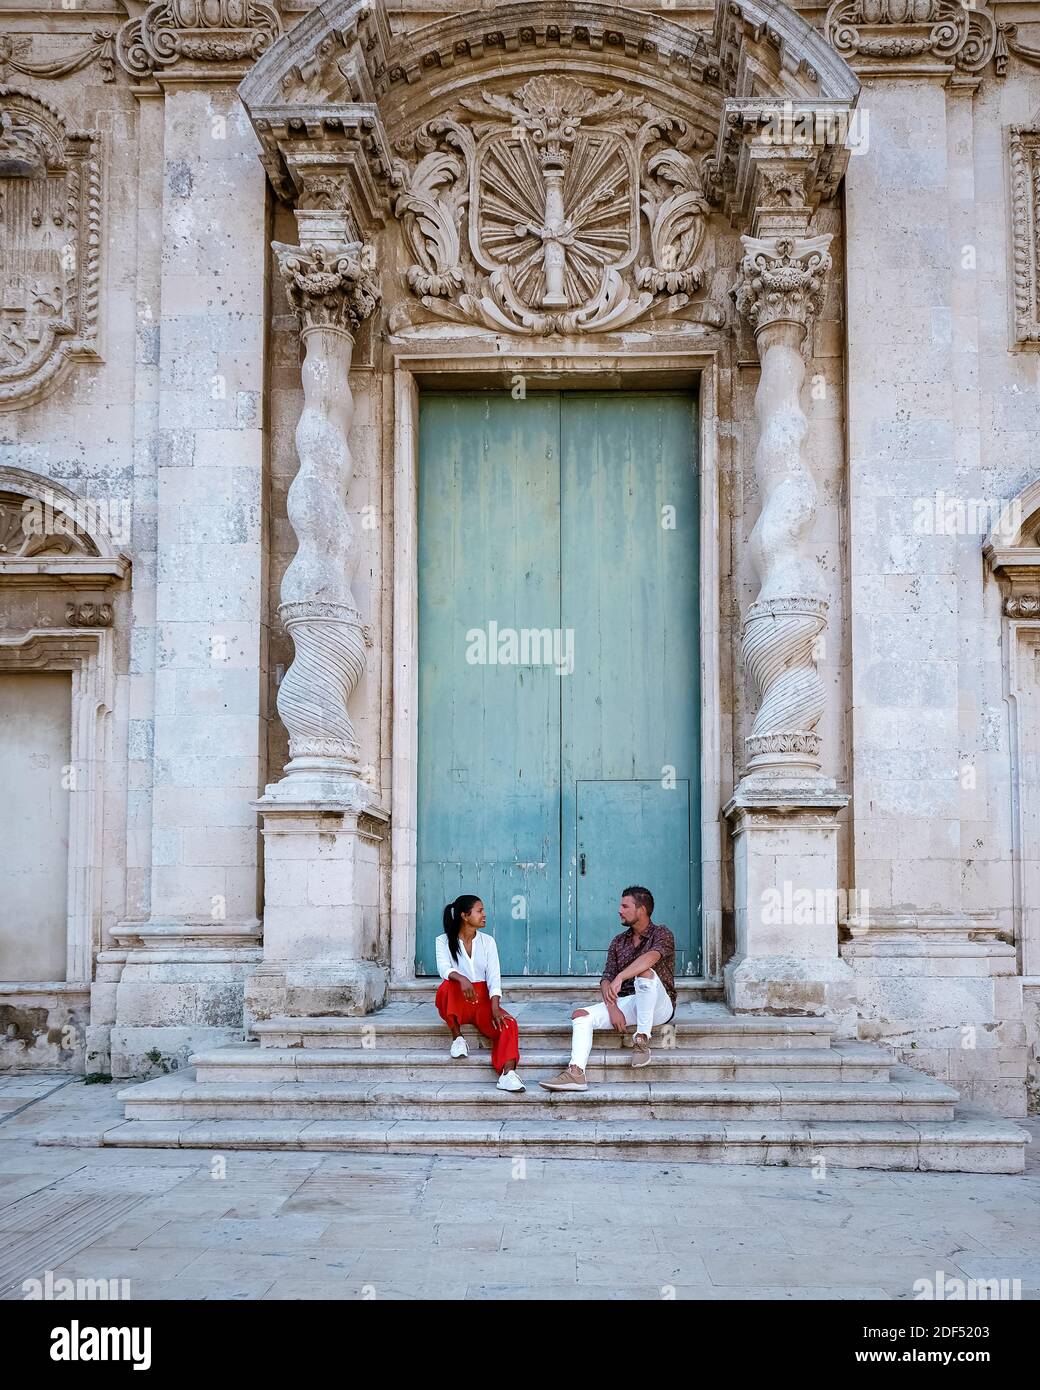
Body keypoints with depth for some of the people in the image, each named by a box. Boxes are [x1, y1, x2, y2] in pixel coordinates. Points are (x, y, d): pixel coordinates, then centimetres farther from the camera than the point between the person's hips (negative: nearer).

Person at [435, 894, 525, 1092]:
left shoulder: (487, 941, 8)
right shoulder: (444, 941, 1)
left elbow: (494, 976, -3)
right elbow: (443, 968, -19)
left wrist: (495, 1007, -21)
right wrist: (462, 979, -42)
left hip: (482, 1000, 2)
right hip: (456, 1004, -2)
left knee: (508, 1024, -28)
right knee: (448, 986, -37)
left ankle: (507, 1074, -45)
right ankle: (457, 1037, -19)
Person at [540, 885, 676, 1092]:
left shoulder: (662, 935, -3)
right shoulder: (619, 941, 15)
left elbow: (651, 957, -27)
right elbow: (606, 979, 5)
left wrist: (620, 977, -40)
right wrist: (613, 1008, -14)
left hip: (658, 1006, -6)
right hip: (625, 1004, 6)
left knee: (645, 973, -36)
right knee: (581, 1015, -17)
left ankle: (642, 1040, -27)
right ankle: (576, 1073, -33)